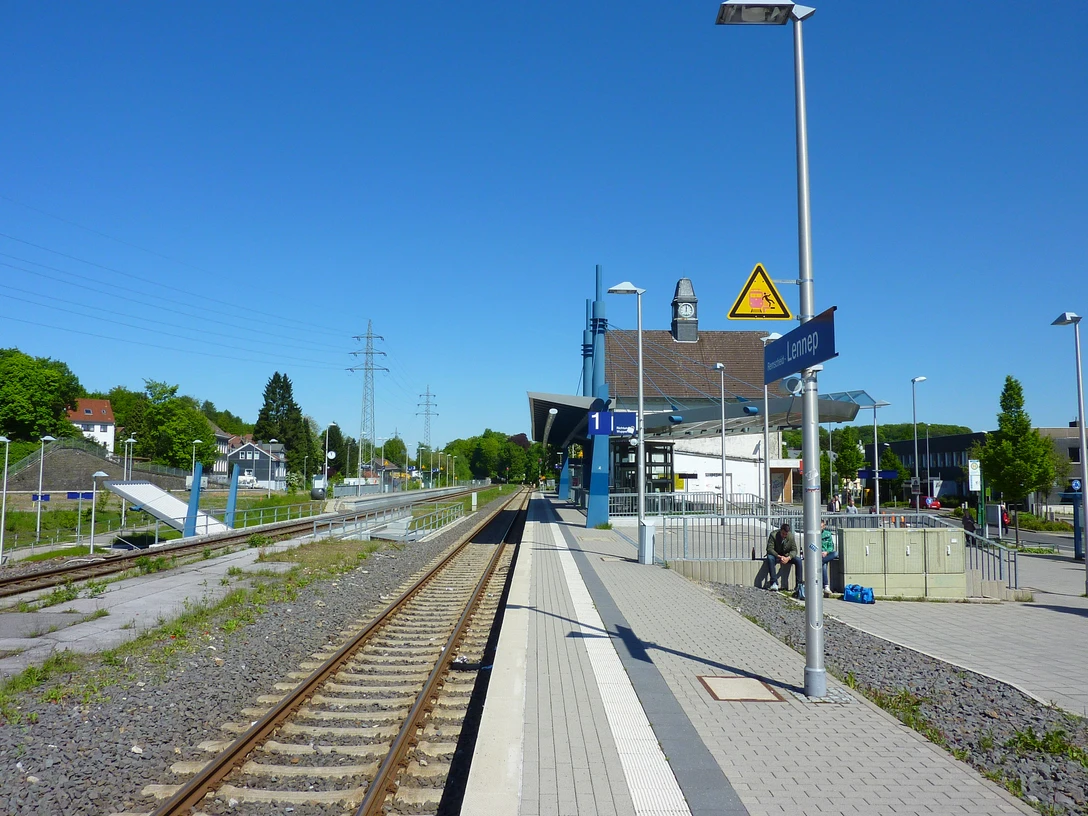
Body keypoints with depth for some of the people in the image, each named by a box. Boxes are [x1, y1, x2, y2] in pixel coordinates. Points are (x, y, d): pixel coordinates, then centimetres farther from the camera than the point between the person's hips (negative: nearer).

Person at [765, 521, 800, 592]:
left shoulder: (791, 536, -10)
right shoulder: (773, 535, -18)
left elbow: (794, 550, -7)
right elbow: (770, 549, -21)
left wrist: (788, 558, -27)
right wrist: (779, 557, -35)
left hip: (787, 556, 3)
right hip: (776, 555, -2)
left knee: (798, 560, -25)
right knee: (770, 558, -36)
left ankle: (799, 584, -22)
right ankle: (774, 583, -39)